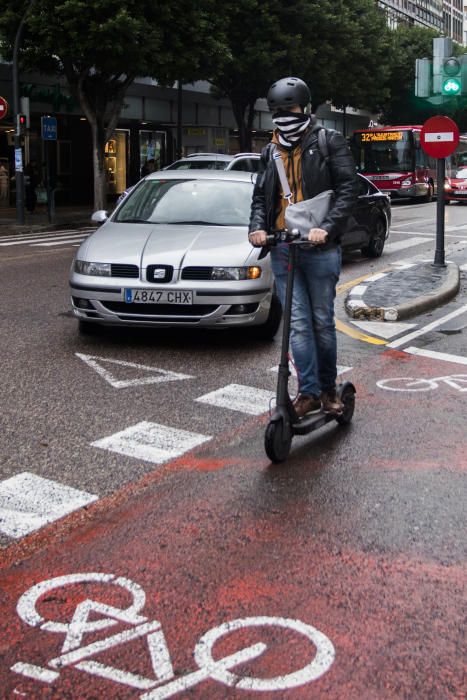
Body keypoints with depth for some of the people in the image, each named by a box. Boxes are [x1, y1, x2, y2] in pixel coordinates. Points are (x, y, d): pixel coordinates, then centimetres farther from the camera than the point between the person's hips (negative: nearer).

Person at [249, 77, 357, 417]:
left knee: (322, 322, 5)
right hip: (282, 247, 4)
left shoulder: (330, 142, -1)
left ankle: (328, 389, 18)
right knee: (298, 323, 1)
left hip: (319, 248, -4)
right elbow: (261, 195, 19)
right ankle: (309, 392, 5)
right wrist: (257, 227, -2)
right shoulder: (272, 150, 15)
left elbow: (347, 189, -8)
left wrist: (327, 228, -21)